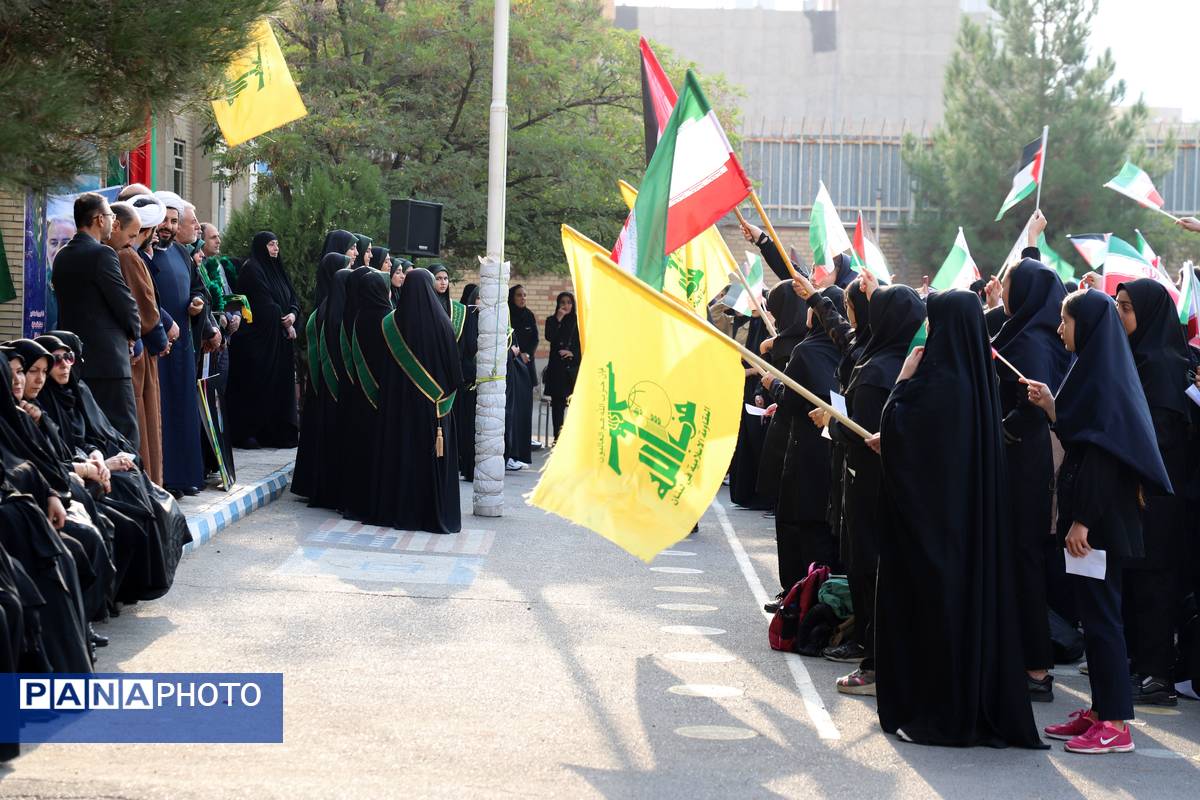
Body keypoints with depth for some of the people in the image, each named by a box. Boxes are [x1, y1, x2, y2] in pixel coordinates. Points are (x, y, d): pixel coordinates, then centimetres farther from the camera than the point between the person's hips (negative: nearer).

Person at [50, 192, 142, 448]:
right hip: (108, 358, -8)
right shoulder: (102, 254, -13)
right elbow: (125, 301, -12)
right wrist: (133, 333, 7)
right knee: (124, 431, -6)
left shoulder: (62, 256, 12)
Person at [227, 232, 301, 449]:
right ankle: (245, 433, -3)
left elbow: (294, 299, 12)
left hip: (280, 339, 8)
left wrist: (293, 315, -9)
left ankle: (279, 433, 10)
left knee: (280, 385, 6)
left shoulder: (277, 270, 17)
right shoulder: (251, 270, -8)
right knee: (257, 385, -7)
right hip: (259, 338, -8)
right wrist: (284, 323, -9)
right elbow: (264, 304, -15)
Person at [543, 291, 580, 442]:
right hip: (557, 366, 0)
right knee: (557, 403, -1)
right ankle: (557, 437, 2)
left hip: (574, 366, 0)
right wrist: (558, 320, -12)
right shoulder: (552, 320, 9)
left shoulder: (578, 321, 9)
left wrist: (572, 353, -7)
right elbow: (549, 337, -9)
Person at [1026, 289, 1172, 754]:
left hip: (1099, 517, -10)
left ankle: (1115, 723, -3)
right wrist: (1051, 406, 12)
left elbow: (1100, 449, -21)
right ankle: (1100, 709, 17)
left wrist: (1082, 520, -23)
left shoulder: (1101, 375, -15)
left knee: (1100, 614, -6)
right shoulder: (1098, 369, 14)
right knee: (1093, 612, 12)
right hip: (1093, 514, 10)